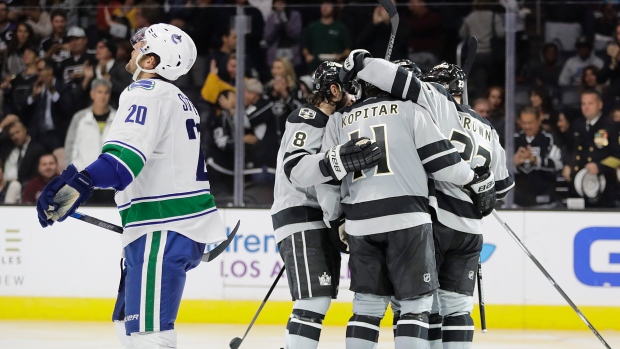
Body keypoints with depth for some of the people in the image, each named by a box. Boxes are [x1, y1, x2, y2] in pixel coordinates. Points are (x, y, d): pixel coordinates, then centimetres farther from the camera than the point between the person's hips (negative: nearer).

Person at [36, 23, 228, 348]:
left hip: (164, 231, -11)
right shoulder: (179, 101, 21)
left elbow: (125, 157, -27)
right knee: (128, 321, 18)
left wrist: (78, 185, -40)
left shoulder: (147, 93, -11)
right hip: (187, 226, 11)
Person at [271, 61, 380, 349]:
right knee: (314, 300, -20)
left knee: (320, 300, 14)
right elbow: (296, 169, -29)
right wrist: (337, 162, -43)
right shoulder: (308, 120, -13)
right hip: (301, 219, -11)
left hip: (321, 221, 11)